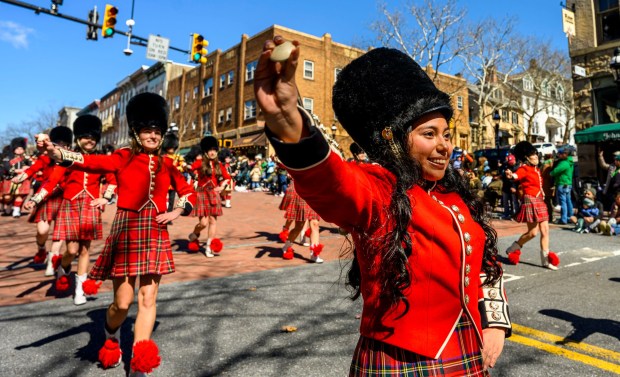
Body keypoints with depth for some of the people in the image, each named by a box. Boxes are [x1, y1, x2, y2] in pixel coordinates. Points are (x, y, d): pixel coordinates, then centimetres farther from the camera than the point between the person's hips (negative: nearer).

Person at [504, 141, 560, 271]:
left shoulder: (536, 169, 14)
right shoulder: (524, 169, -11)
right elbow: (517, 175, -34)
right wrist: (511, 175, -55)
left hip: (540, 201, 8)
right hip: (531, 201, -8)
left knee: (545, 231, 5)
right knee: (533, 232, -4)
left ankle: (546, 259, 11)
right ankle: (513, 249, 15)